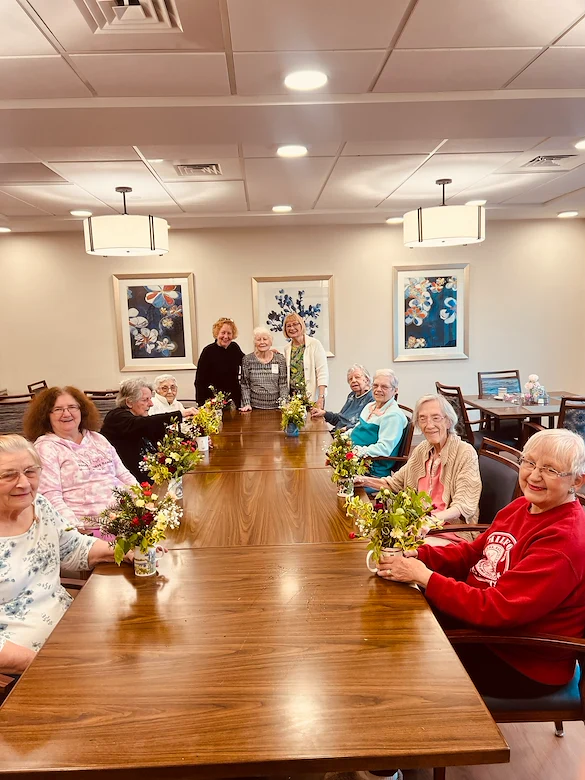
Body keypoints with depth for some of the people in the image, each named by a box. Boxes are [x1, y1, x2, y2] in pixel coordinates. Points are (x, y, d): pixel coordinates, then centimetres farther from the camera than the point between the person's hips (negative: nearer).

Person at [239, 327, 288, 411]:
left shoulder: (280, 359, 2)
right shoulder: (247, 360, 1)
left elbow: (283, 384, 1)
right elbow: (245, 385, 2)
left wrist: (284, 402, -11)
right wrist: (246, 404, -7)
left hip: (275, 407, 1)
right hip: (255, 407, 0)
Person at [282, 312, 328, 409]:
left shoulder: (315, 344, -5)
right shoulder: (287, 349, 11)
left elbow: (322, 373, -10)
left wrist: (321, 398, -18)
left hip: (312, 397, -4)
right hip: (292, 397, 4)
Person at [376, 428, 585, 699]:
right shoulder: (522, 506, 1)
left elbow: (496, 609, -30)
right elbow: (472, 553, 5)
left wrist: (424, 576, -27)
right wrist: (416, 555, -11)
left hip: (525, 665, -7)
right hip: (483, 624, 8)